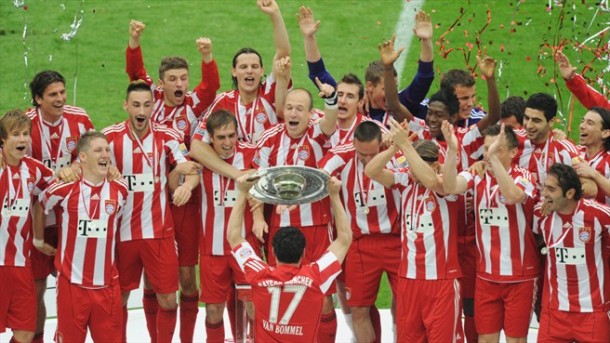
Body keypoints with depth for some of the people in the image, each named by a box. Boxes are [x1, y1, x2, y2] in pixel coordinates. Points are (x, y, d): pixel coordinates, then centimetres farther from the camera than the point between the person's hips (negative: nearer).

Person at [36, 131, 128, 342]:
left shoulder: (119, 190, 2)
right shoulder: (64, 189, -8)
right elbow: (39, 206, 9)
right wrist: (39, 239, 18)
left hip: (107, 283, 3)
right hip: (72, 283, -3)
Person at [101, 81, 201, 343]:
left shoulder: (167, 137, -1)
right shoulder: (109, 136, -3)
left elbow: (192, 170, -4)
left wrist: (188, 183, -25)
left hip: (159, 230, 0)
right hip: (121, 231, 0)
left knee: (167, 299, 1)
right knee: (118, 298, 9)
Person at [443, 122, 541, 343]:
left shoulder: (523, 177, -10)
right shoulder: (477, 176, 0)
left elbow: (512, 196, -33)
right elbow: (450, 187, -20)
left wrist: (494, 157, -38)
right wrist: (452, 151, -33)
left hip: (520, 274, -3)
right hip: (486, 273, 3)